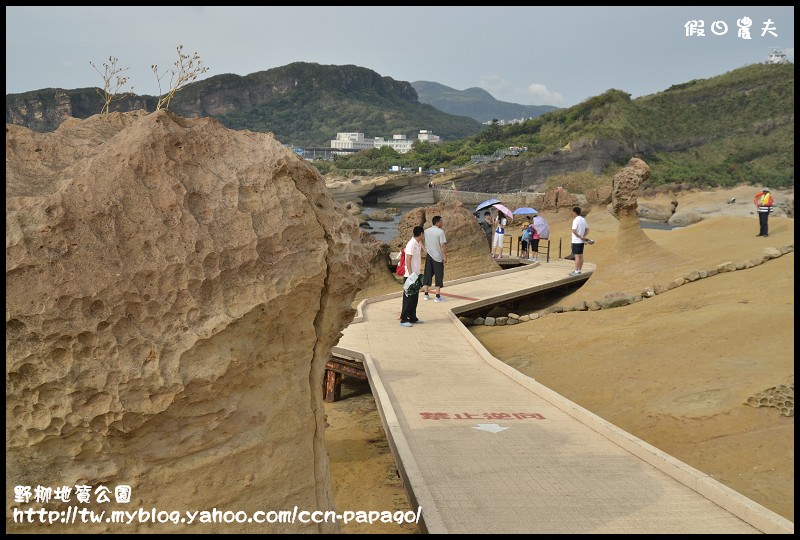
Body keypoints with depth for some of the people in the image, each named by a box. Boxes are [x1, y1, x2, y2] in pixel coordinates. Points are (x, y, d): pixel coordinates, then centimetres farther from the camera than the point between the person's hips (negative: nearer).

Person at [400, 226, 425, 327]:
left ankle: (412, 318, 21)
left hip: (416, 275, 9)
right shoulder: (411, 244, -16)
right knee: (408, 297, -5)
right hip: (410, 275, -9)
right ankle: (403, 319, -1)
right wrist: (411, 274, -22)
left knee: (415, 297, 13)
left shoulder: (418, 244, 11)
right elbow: (408, 260, -19)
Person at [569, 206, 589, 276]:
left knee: (577, 256, -6)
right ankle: (579, 270, 17)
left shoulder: (576, 220, -15)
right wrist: (583, 237, 3)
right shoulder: (583, 219, 11)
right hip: (582, 241, 8)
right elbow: (587, 229, 15)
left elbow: (574, 231, -24)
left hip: (576, 241, -8)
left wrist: (580, 237, -16)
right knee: (581, 256, 11)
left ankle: (576, 271, -5)